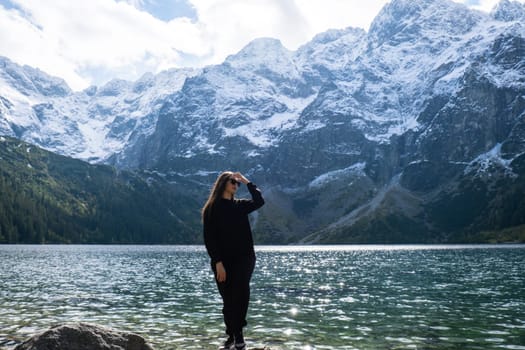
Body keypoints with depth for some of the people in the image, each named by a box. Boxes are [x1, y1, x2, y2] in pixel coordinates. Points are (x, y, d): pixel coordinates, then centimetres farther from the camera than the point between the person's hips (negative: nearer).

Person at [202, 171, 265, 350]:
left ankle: (238, 334, -15)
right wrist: (217, 262, -13)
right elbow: (209, 237, -5)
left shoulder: (240, 205, 11)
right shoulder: (211, 208, 1)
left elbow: (259, 201, -7)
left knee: (240, 293, -17)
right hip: (223, 261, -1)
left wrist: (247, 182, -1)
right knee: (228, 300, 4)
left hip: (244, 258, 1)